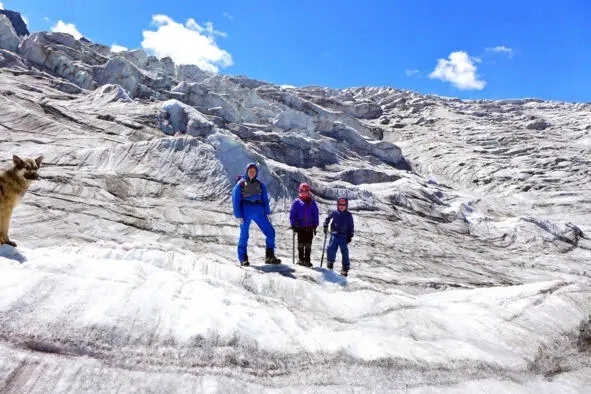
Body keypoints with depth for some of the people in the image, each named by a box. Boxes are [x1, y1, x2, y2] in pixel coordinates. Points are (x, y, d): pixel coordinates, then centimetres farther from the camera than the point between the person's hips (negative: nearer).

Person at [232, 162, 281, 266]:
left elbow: (265, 199, 14)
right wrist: (238, 216, -7)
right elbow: (236, 201, 2)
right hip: (246, 211, -3)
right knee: (244, 235, -2)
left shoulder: (260, 185, 15)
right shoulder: (240, 184, 6)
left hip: (258, 211, 3)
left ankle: (269, 257, 3)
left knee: (270, 232, -5)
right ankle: (243, 259, 12)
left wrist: (267, 213, 3)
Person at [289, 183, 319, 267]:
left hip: (309, 227, 2)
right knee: (301, 244, 4)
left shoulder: (312, 202, 10)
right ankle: (301, 259, 14)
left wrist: (315, 225, 6)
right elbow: (292, 214, 3)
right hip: (300, 226, -2)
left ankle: (307, 260, 11)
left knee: (308, 244, 4)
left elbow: (315, 214, 12)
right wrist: (293, 225, -3)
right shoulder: (297, 201, 3)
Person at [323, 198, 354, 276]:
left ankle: (345, 268, 9)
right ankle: (330, 261, 11)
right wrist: (325, 226, 11)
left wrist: (350, 236, 1)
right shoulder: (334, 213, 4)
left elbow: (351, 226, 6)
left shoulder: (348, 215, 2)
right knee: (331, 248, -13)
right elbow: (328, 218, 21)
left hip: (344, 236, -1)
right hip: (334, 234, 1)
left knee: (344, 251, -1)